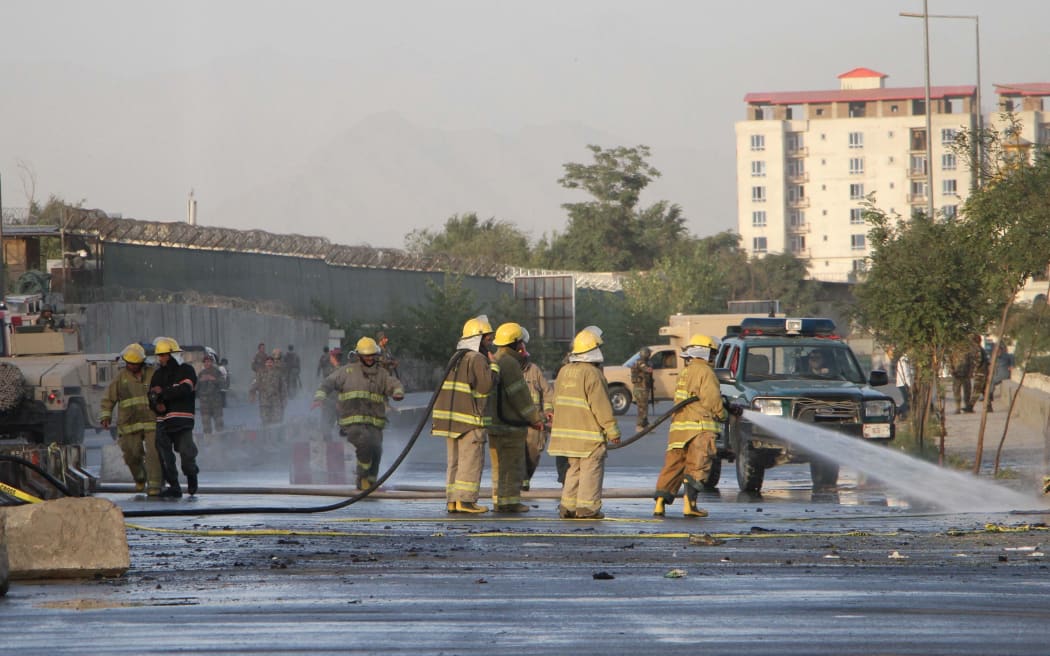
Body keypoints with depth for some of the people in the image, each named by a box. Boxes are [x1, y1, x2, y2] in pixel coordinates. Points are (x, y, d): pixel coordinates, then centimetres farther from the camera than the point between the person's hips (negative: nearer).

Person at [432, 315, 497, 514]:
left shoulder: (457, 358, 18)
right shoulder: (477, 359, -10)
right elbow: (486, 384, -18)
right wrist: (495, 367, -7)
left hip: (450, 417, 9)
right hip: (470, 418, -9)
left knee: (455, 460, 10)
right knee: (471, 460, -7)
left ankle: (452, 500, 8)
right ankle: (465, 500, -12)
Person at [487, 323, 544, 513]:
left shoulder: (493, 361, 16)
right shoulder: (509, 363, -15)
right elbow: (520, 396, -16)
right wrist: (535, 418, -7)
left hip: (493, 423, 10)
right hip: (509, 424, -10)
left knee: (500, 465, 13)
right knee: (512, 464, -5)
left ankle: (499, 501, 16)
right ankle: (509, 500, -6)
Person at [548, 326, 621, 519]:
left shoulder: (564, 372, 11)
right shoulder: (592, 374, -14)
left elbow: (558, 401, 19)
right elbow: (601, 406, -16)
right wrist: (612, 430, -10)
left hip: (567, 429, 8)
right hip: (589, 431, -8)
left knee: (574, 468, 15)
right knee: (591, 468, -3)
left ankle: (568, 506, 12)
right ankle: (587, 507, -6)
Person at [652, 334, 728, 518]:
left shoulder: (684, 373, 21)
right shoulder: (705, 372, -6)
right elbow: (712, 399, -15)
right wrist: (722, 415, 4)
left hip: (679, 427, 7)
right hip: (699, 427, -7)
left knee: (673, 467, 8)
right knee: (696, 468, -4)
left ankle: (660, 503, 0)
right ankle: (690, 504, -10)